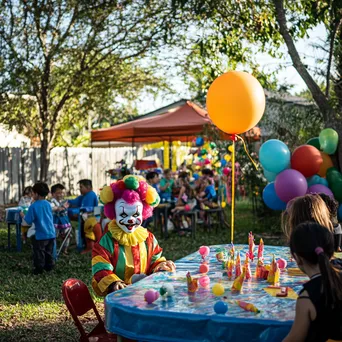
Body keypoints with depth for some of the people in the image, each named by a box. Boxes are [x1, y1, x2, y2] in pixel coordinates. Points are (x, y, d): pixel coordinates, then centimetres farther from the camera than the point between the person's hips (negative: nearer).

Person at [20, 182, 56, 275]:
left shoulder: (33, 206, -15)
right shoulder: (48, 204, 3)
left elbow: (29, 221, -13)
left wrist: (23, 215, 7)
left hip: (41, 235, -6)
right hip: (51, 233, 6)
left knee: (39, 253, 7)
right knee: (49, 252, 18)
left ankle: (39, 268, 12)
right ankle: (49, 266, 26)